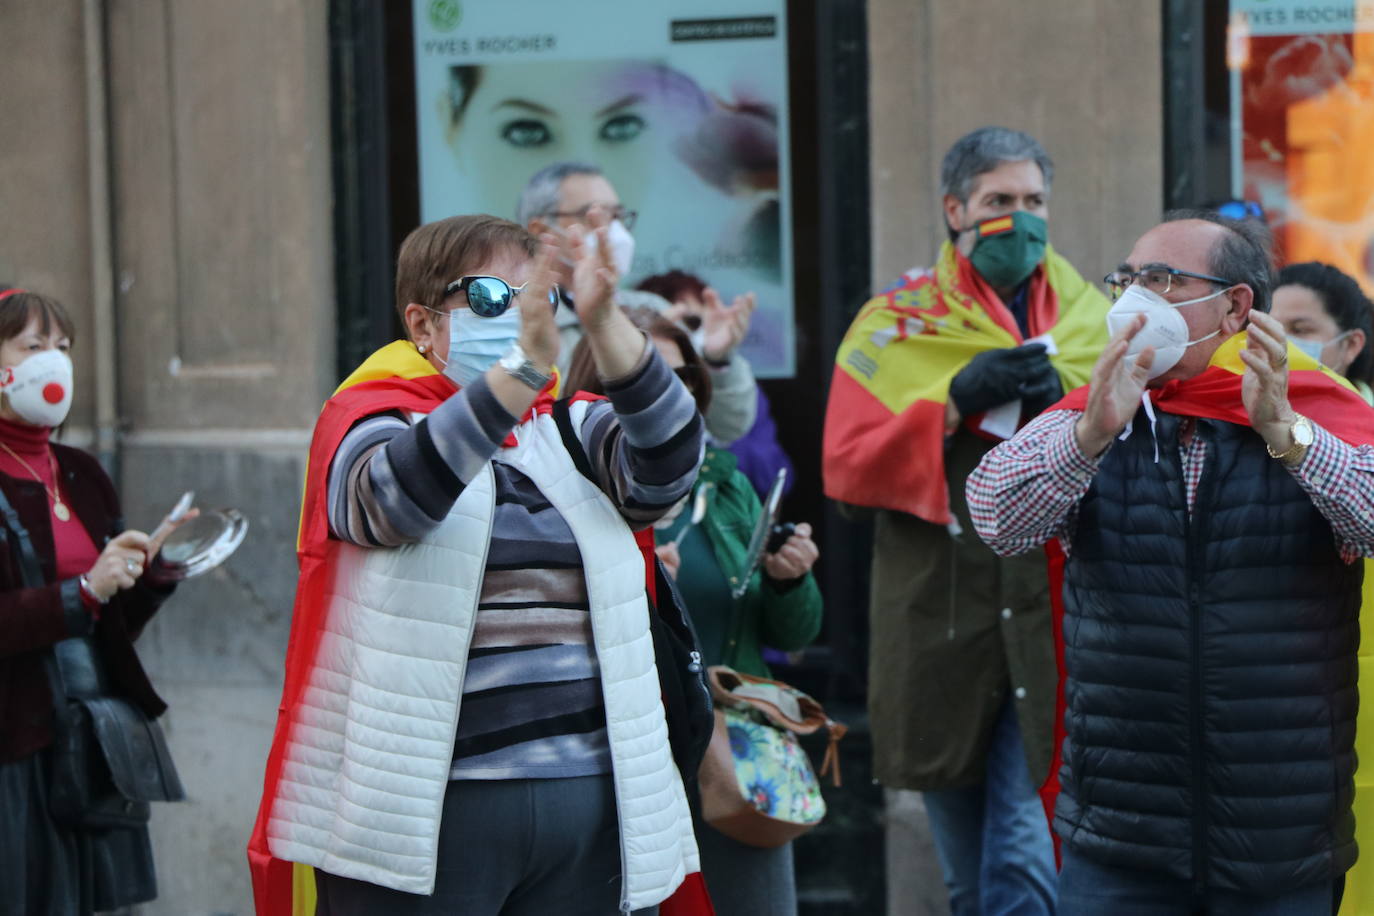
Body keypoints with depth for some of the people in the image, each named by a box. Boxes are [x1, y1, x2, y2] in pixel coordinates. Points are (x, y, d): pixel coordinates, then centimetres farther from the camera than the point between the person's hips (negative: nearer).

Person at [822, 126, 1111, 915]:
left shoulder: (1095, 321, 11)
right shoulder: (895, 324, 7)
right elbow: (847, 466, -2)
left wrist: (1067, 406, -10)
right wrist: (953, 403, -12)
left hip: (1053, 611, -1)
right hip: (941, 617, 1)